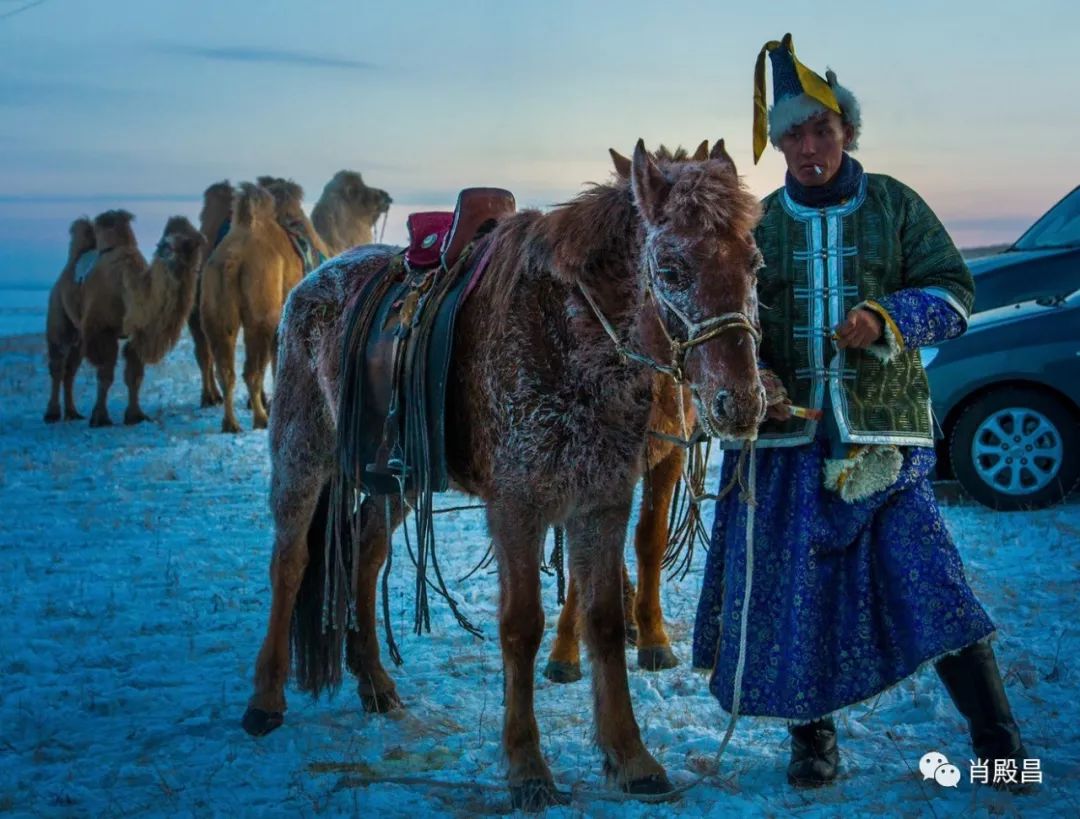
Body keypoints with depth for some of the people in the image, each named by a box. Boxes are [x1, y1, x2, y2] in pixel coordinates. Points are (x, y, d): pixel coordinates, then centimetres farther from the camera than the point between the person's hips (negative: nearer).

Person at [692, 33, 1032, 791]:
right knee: (793, 588, 5)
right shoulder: (760, 224, 9)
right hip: (788, 435, 2)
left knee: (928, 581, -9)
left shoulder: (894, 205, 5)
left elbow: (955, 291, 1)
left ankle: (997, 741, 1)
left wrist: (888, 320, -18)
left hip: (886, 437, -2)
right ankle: (812, 738, 23)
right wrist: (751, 374, -12)